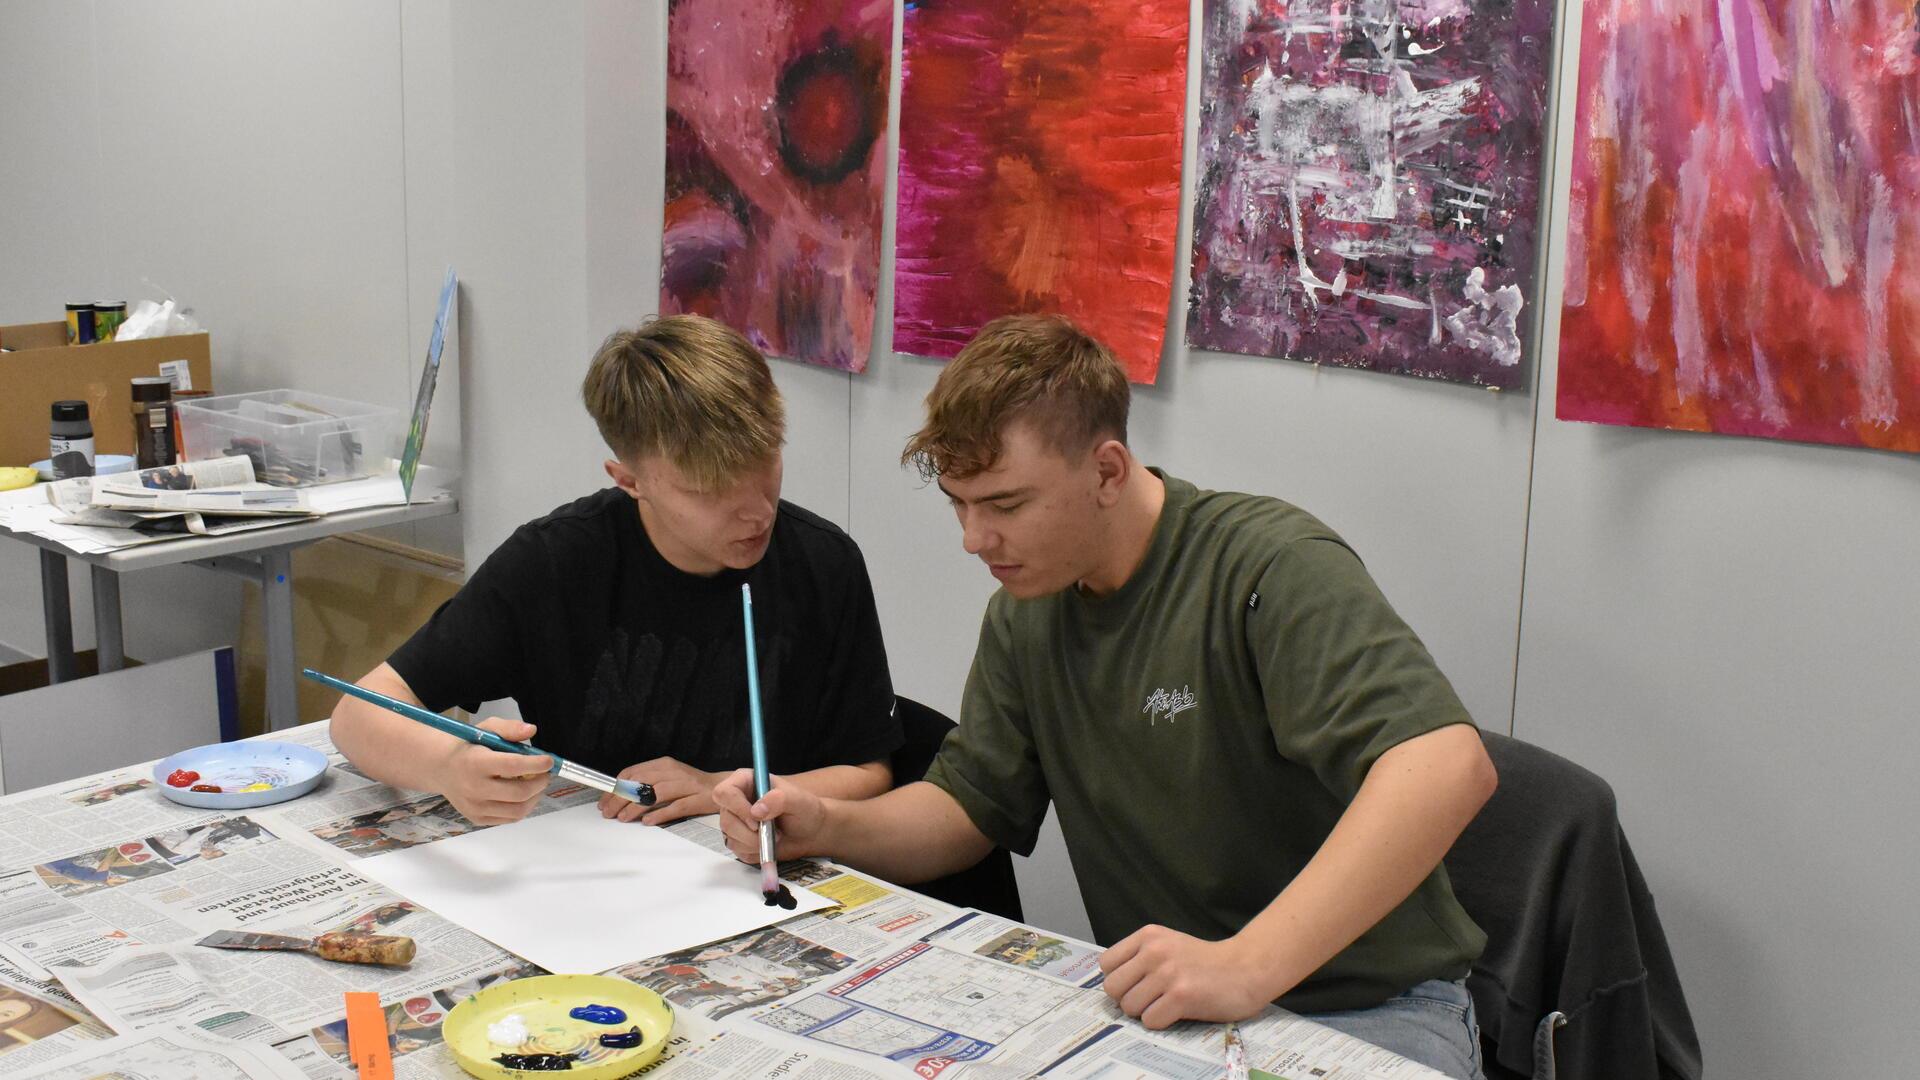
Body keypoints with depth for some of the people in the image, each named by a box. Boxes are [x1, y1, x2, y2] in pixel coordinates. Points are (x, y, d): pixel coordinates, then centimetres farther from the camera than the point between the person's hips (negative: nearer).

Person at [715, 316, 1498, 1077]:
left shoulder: (1270, 566, -19)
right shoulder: (1025, 617, 7)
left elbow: (1447, 765, -31)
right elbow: (968, 806, 15)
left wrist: (1248, 963, -39)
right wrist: (826, 825, -6)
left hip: (1361, 1008, -5)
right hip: (1158, 1006, 6)